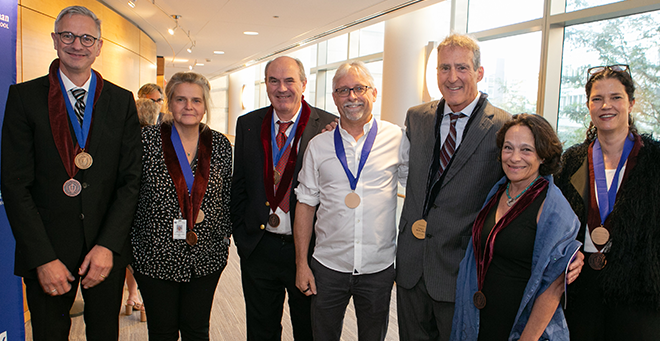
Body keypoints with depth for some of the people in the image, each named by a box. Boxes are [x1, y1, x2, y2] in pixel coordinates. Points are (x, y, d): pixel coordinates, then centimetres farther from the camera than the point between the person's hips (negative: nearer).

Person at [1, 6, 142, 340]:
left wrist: (108, 245, -10)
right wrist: (43, 258, -12)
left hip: (107, 249, 2)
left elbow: (131, 178, -1)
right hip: (47, 248, -1)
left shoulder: (122, 101, 3)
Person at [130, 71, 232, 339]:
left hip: (206, 257, 2)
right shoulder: (147, 139, -5)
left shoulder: (220, 145, 2)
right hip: (156, 255, -1)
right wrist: (133, 242, -3)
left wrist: (224, 237, 4)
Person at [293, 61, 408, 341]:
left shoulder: (396, 139, -3)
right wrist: (301, 263, 1)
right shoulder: (318, 145, 1)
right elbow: (305, 204, 4)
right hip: (328, 266, 1)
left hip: (379, 268, -1)